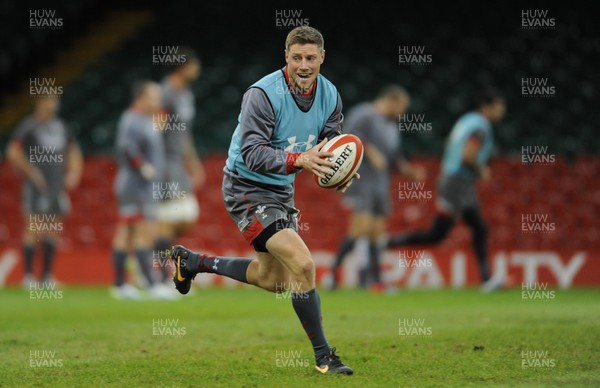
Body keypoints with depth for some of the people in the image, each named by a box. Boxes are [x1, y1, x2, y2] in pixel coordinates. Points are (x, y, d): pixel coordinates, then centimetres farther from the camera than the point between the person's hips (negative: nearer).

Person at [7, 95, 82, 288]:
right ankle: (28, 275, -3)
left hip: (57, 185, 6)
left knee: (52, 231, 7)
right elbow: (13, 152, -12)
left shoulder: (60, 126, 13)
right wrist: (31, 172, -14)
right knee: (33, 229, -7)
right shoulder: (29, 125, -7)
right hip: (37, 186, -6)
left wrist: (73, 172, 10)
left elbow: (73, 151, 24)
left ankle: (47, 275, 14)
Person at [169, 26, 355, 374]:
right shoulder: (263, 94, -25)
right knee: (303, 264, -22)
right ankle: (323, 356, -9)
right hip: (247, 188, -8)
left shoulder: (330, 95, -4)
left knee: (274, 280, 20)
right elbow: (252, 153, -30)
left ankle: (192, 261, 38)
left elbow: (332, 147, 5)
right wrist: (299, 160, -43)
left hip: (282, 189, 8)